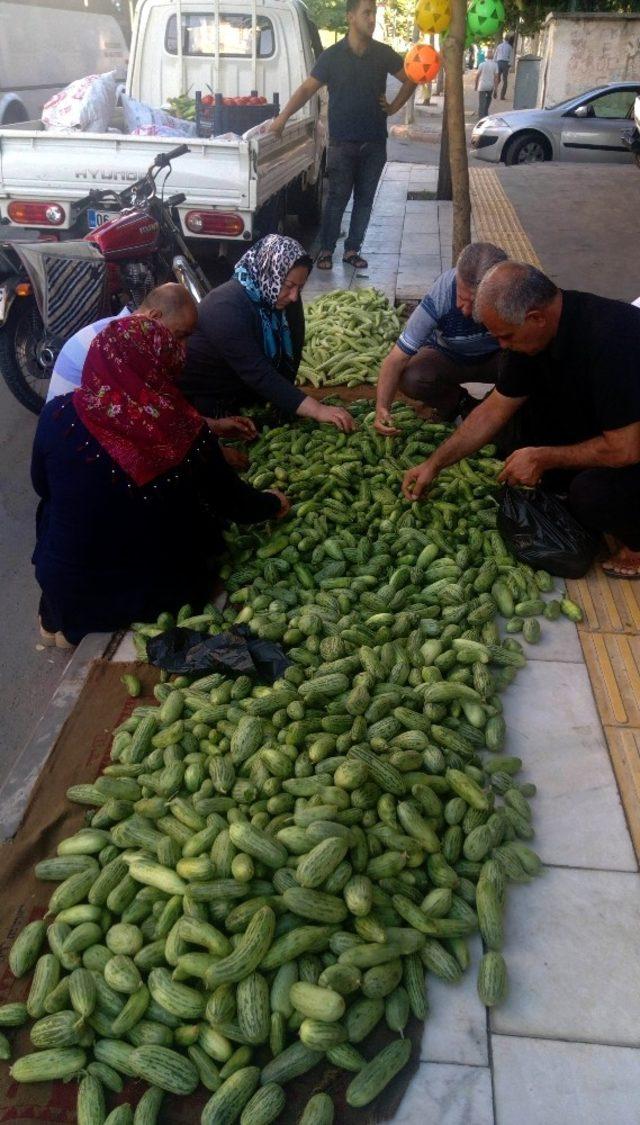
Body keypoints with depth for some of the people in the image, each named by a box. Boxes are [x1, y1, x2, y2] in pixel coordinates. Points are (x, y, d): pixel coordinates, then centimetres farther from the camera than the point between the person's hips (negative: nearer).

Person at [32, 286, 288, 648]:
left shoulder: (57, 416, -18)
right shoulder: (183, 430, -21)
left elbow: (42, 486, 2)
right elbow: (235, 502, -6)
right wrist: (274, 505, 15)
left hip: (67, 585, 1)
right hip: (156, 591, 0)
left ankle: (57, 625, 44)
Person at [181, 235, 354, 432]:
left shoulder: (284, 301, -6)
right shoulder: (227, 307, -30)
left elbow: (289, 363, -2)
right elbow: (259, 375, -37)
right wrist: (317, 410, -41)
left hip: (244, 393, 8)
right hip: (199, 401, -7)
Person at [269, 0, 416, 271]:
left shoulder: (383, 53, 4)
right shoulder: (332, 55, -4)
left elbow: (410, 80, 17)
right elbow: (307, 89, -4)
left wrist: (393, 107, 6)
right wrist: (282, 117, -14)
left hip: (374, 143, 3)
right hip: (342, 142, -3)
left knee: (364, 198, 6)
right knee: (337, 198, -1)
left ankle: (352, 250, 16)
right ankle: (326, 250, 9)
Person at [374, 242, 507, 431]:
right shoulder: (441, 295, -34)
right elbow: (397, 358, -32)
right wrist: (382, 407, -45)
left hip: (494, 358, 1)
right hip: (445, 356, 0)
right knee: (410, 379, -31)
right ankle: (456, 401, 2)